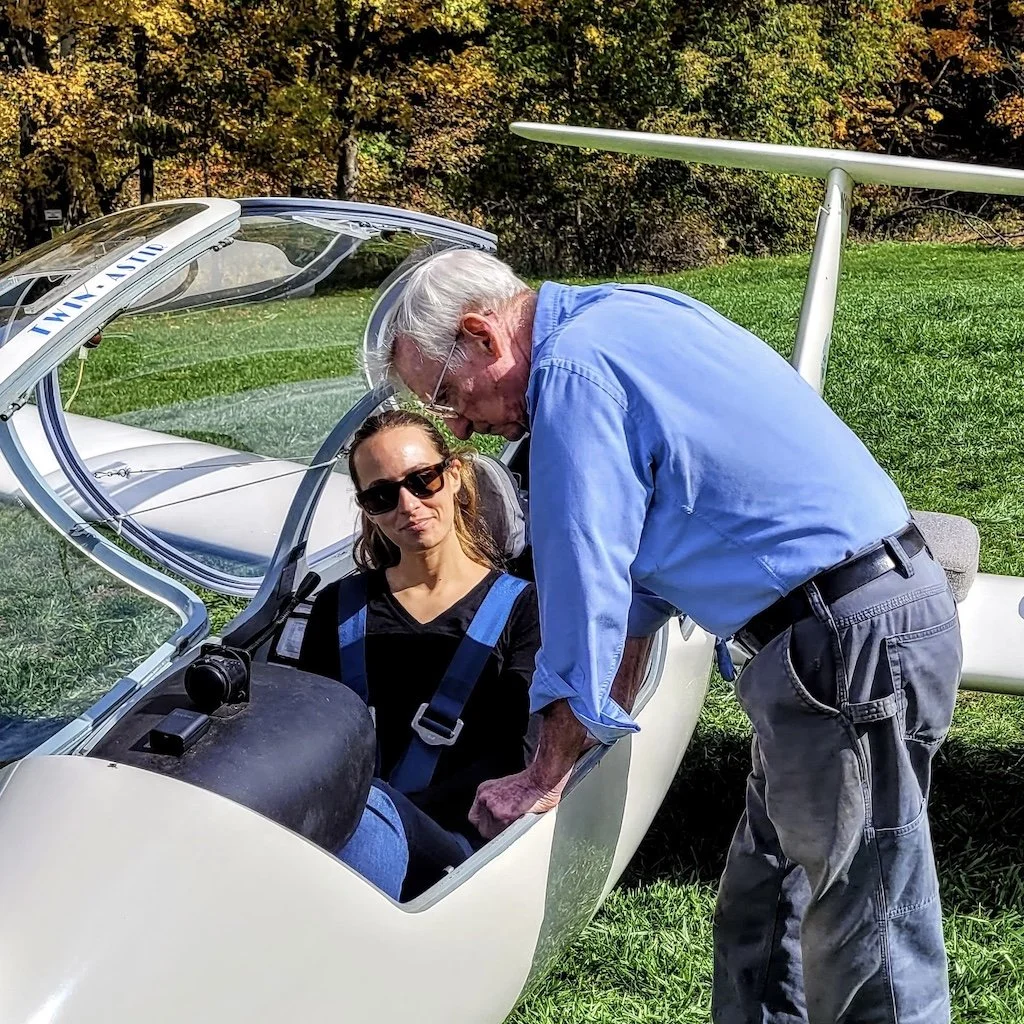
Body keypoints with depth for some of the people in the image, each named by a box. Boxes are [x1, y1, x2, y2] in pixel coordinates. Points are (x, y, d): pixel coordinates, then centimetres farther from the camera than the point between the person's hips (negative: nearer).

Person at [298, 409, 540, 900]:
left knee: (365, 812, -38)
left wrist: (380, 815, -16)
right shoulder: (338, 608, 22)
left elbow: (504, 762, -1)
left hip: (453, 842, -2)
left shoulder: (520, 607, 12)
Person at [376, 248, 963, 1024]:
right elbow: (636, 561, 22)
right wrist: (596, 706, 22)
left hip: (854, 641, -10)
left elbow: (585, 588, -14)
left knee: (870, 947, -1)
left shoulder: (575, 371, -15)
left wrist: (545, 776, -2)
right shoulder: (621, 316, 15)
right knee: (759, 916, 17)